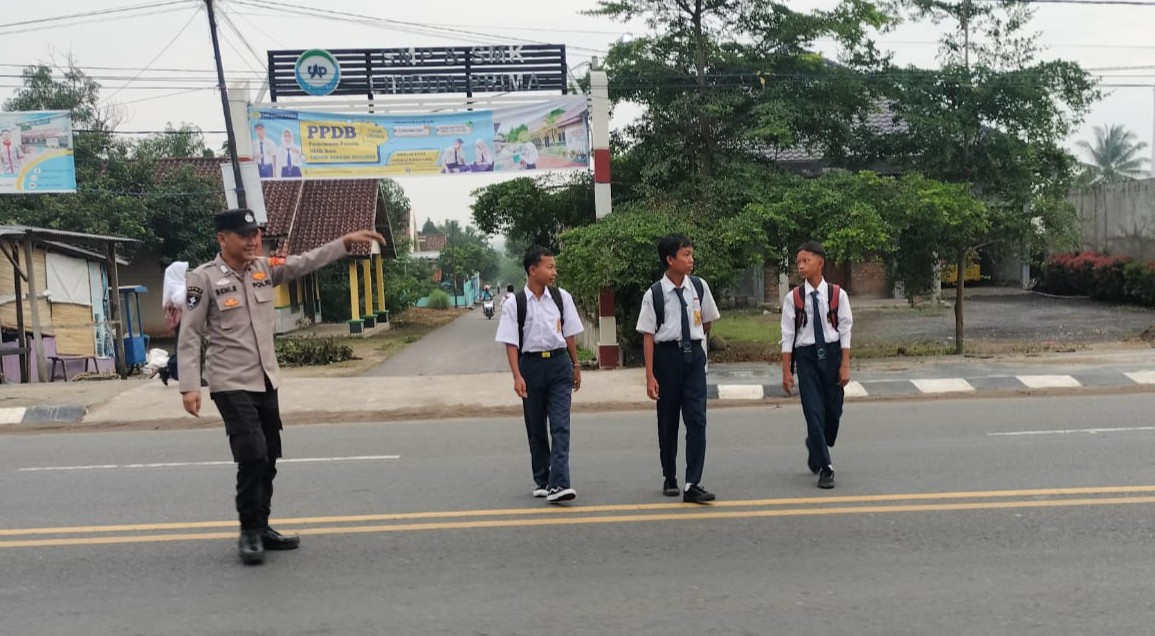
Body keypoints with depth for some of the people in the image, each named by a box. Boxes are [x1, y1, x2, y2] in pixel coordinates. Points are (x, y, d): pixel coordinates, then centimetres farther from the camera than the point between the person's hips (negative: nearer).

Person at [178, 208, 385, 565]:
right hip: (230, 384, -6)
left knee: (269, 457, 12)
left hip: (266, 381, 6)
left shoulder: (265, 270, 5)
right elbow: (189, 336, -10)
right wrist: (189, 387, -16)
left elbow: (307, 262, 0)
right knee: (252, 455, -13)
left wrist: (347, 242, -12)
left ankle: (261, 527, 27)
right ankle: (249, 532, 4)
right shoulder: (203, 279, -10)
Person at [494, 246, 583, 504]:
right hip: (531, 364, 0)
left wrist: (575, 366, 12)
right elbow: (511, 343, -5)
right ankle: (541, 480, 28)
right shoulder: (514, 303, -6)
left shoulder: (561, 297, 1)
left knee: (560, 426, -9)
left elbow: (569, 334, 8)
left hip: (559, 363, 1)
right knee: (535, 429, 12)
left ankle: (558, 484, -12)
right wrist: (517, 376, -12)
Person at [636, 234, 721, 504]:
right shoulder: (654, 294, -9)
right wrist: (650, 376, -11)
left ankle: (693, 484, -4)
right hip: (667, 355, -2)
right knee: (668, 420, 11)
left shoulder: (699, 287, -1)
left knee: (697, 419, -6)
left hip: (694, 354, 2)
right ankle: (670, 478, 27)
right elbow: (648, 336, -8)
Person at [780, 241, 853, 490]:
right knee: (814, 411, -4)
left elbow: (845, 331, 0)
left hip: (831, 353, 1)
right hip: (806, 355, -1)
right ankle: (825, 468, 5)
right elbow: (787, 335, 0)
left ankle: (816, 449, 37)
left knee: (833, 410, 7)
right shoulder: (793, 298, -2)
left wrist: (845, 365, -4)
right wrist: (786, 370, -3)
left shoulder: (837, 294, -3)